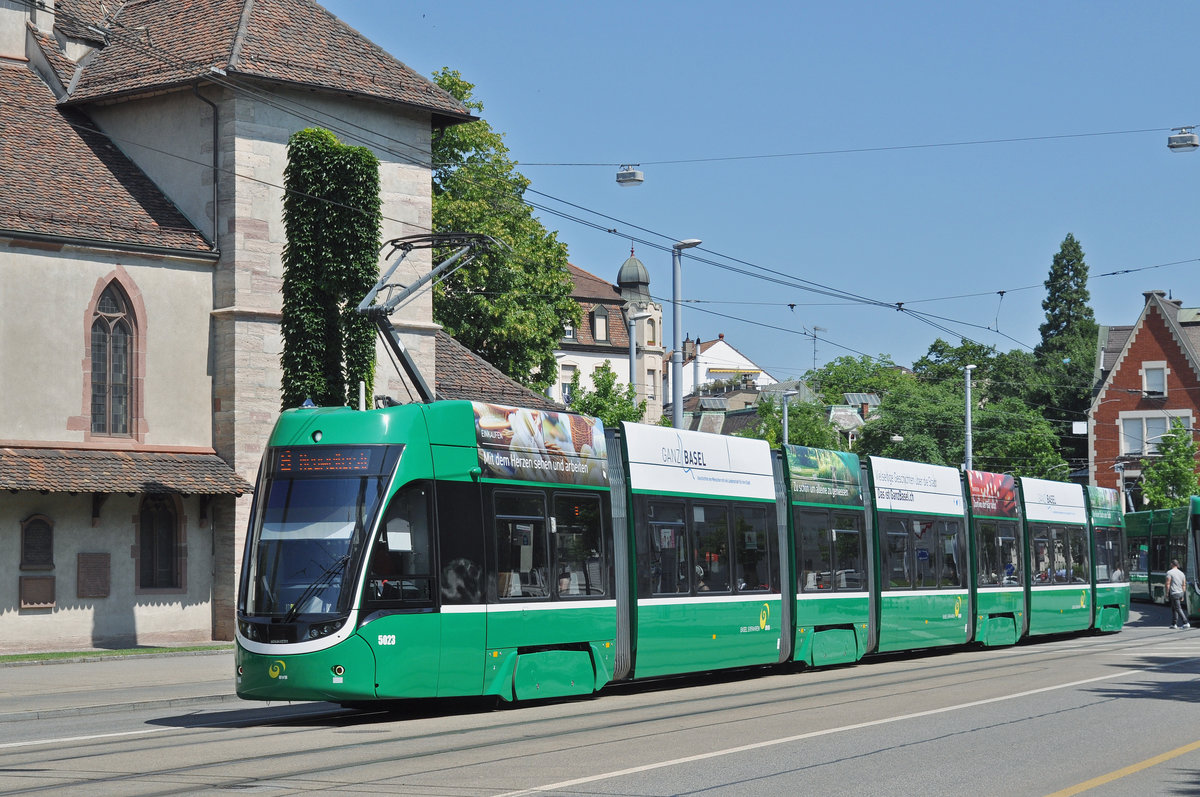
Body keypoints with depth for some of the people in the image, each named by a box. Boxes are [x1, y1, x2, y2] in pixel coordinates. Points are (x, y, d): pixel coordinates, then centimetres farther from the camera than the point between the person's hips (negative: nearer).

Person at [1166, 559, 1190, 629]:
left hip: (1174, 593, -7)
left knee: (1178, 609, -8)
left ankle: (1186, 623, -16)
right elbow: (1184, 585, 14)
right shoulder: (1181, 573, 11)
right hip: (1180, 593, 7)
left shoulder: (1169, 572, -9)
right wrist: (1182, 596, 19)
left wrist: (1167, 593, -4)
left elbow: (1168, 584, -13)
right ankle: (1174, 624, 16)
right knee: (1174, 609, 15)